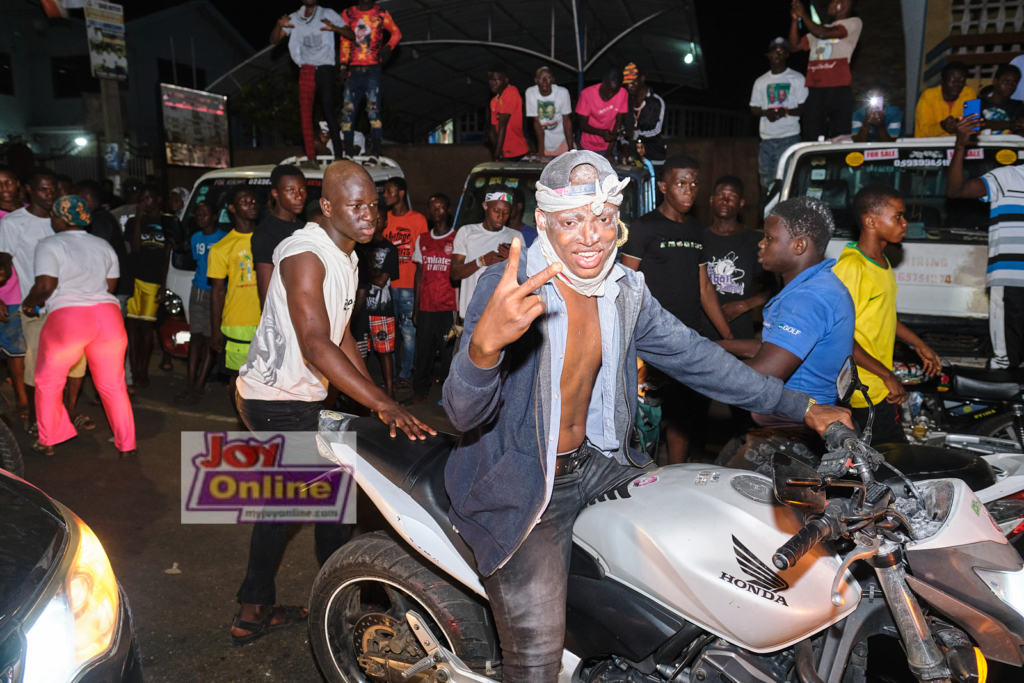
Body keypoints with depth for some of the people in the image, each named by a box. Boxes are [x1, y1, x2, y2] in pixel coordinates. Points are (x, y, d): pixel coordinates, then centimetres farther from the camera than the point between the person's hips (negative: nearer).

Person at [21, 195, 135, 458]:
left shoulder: (49, 245, -2)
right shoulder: (104, 245, 15)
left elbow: (46, 286, -11)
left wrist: (28, 304, 6)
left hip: (67, 317, -4)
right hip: (108, 314, 5)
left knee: (48, 382, 16)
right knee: (113, 385, 12)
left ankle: (47, 441, 23)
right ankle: (126, 444, 15)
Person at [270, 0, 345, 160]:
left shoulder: (328, 14, 8)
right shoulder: (294, 18, 14)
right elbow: (274, 40, 10)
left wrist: (334, 28, -20)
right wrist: (279, 26, -10)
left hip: (325, 68, -3)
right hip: (306, 70, 3)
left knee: (329, 108, -13)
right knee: (305, 112, -4)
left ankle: (338, 152, -12)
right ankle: (311, 156, -2)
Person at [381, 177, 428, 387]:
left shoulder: (418, 220, 1)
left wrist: (420, 287, -3)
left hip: (409, 285, -3)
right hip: (387, 284, 3)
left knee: (408, 331, 1)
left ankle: (405, 373, 12)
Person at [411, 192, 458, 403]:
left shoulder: (457, 239, 0)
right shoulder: (422, 239, 13)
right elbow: (419, 273, 16)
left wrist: (458, 309, -10)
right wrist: (416, 307, 11)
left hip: (448, 307, -4)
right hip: (426, 307, 4)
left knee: (449, 350, -2)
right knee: (423, 349, 7)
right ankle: (420, 390, 20)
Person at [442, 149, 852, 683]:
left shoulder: (625, 292, 0)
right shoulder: (506, 289, -21)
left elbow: (694, 357, 8)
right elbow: (464, 414, -29)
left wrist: (801, 408, 6)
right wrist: (485, 343, -52)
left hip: (592, 461, 7)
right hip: (516, 487, -6)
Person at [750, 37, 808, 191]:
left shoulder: (797, 78, 6)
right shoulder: (760, 81, 17)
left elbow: (804, 107, 1)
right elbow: (753, 109, 16)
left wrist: (786, 112, -18)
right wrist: (765, 113, -6)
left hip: (789, 138, -4)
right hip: (767, 138, 4)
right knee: (766, 181, 2)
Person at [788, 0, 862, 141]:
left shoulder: (854, 23, 6)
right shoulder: (821, 28, 26)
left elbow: (823, 33, -8)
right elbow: (795, 46, 23)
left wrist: (804, 15, 1)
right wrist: (795, 19, 14)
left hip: (838, 92, -6)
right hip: (814, 92, 6)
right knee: (812, 140, -1)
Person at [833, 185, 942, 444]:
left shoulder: (882, 262, 11)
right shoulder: (850, 267, -20)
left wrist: (919, 344, 28)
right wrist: (887, 375, -20)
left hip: (881, 385, 10)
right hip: (864, 390, -10)